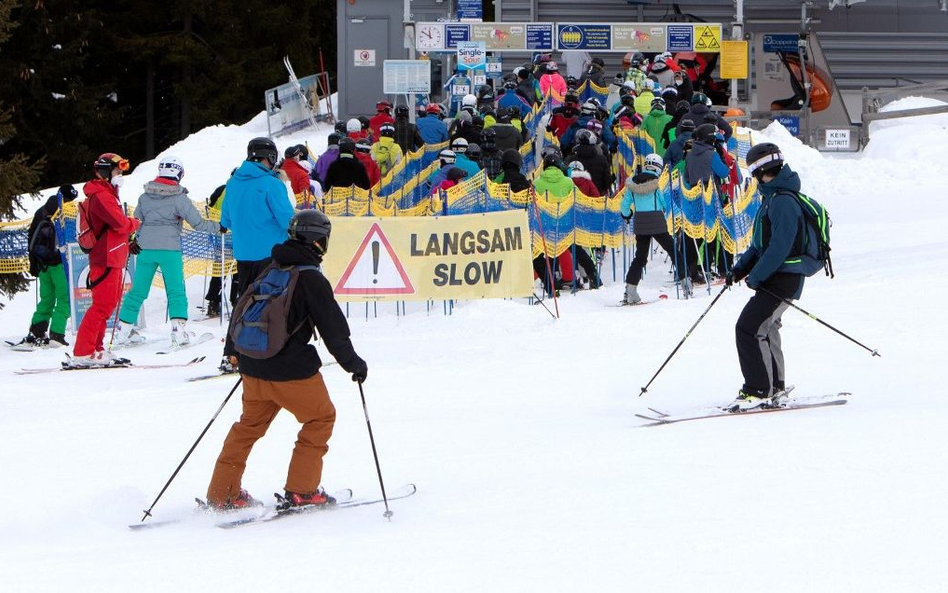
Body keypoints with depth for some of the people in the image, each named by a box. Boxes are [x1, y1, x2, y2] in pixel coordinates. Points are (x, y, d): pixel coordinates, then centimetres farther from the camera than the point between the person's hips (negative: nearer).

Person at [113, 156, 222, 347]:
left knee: (138, 290, 12)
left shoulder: (145, 196, 6)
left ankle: (123, 330, 16)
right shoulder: (179, 198, -8)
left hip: (145, 250, 4)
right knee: (176, 291, 0)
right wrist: (218, 227, 9)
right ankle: (179, 331, -12)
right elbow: (198, 223, -6)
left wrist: (134, 241, 29)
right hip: (169, 249, -4)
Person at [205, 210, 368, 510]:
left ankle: (222, 493, 18)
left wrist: (235, 351, 35)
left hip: (253, 368, 7)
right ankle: (301, 490, 10)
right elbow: (334, 330, -11)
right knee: (321, 418, 13)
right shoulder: (311, 280, -13)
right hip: (293, 371, -7)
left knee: (250, 424, 21)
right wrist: (354, 364, 2)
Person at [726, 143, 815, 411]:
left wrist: (755, 276, -18)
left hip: (783, 279, -11)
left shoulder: (783, 202, -19)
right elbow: (761, 241, 21)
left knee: (748, 328, -16)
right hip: (773, 277, 11)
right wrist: (741, 268, 9)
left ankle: (757, 391, -14)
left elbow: (780, 247, -25)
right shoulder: (773, 199, 14)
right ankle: (773, 388, 38)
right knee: (764, 328, 24)